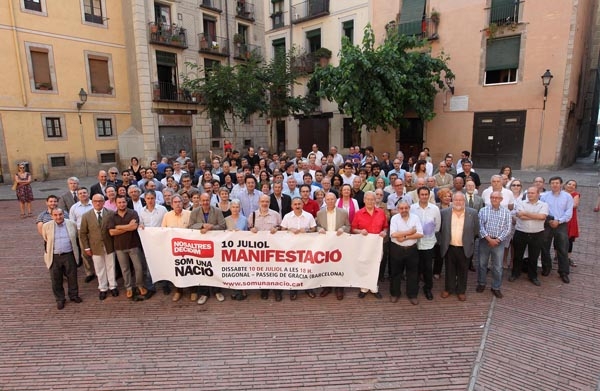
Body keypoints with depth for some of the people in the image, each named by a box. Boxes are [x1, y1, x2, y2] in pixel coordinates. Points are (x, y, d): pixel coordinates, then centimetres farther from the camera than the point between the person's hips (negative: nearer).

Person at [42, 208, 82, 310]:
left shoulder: (72, 224, -1)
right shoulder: (46, 226, -2)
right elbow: (45, 239, 15)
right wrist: (52, 247, 17)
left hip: (69, 255, 0)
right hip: (54, 257, 0)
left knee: (72, 277, 9)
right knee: (56, 280, 8)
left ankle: (74, 295, 27)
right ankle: (60, 299, 23)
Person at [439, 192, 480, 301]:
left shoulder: (472, 213, -4)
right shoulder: (444, 212, -4)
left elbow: (476, 231, 4)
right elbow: (439, 228, 5)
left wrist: (469, 241, 5)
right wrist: (442, 241, 5)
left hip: (465, 248, 0)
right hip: (449, 247, 1)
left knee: (463, 271, 12)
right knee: (449, 270, 14)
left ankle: (461, 291, 27)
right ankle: (449, 289, 29)